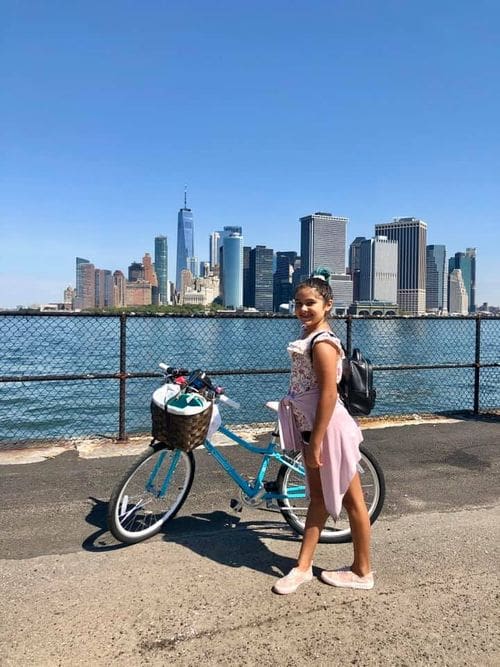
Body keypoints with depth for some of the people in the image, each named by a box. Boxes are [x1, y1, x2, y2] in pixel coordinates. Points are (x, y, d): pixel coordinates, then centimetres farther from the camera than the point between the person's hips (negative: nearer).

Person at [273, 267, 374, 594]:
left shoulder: (322, 343, -20)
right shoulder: (310, 337, 9)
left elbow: (328, 394, -24)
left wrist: (315, 443, -22)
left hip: (328, 429, -9)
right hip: (312, 427, 10)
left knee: (351, 500, 8)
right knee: (318, 497, 17)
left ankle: (362, 571, 26)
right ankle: (303, 567, 29)